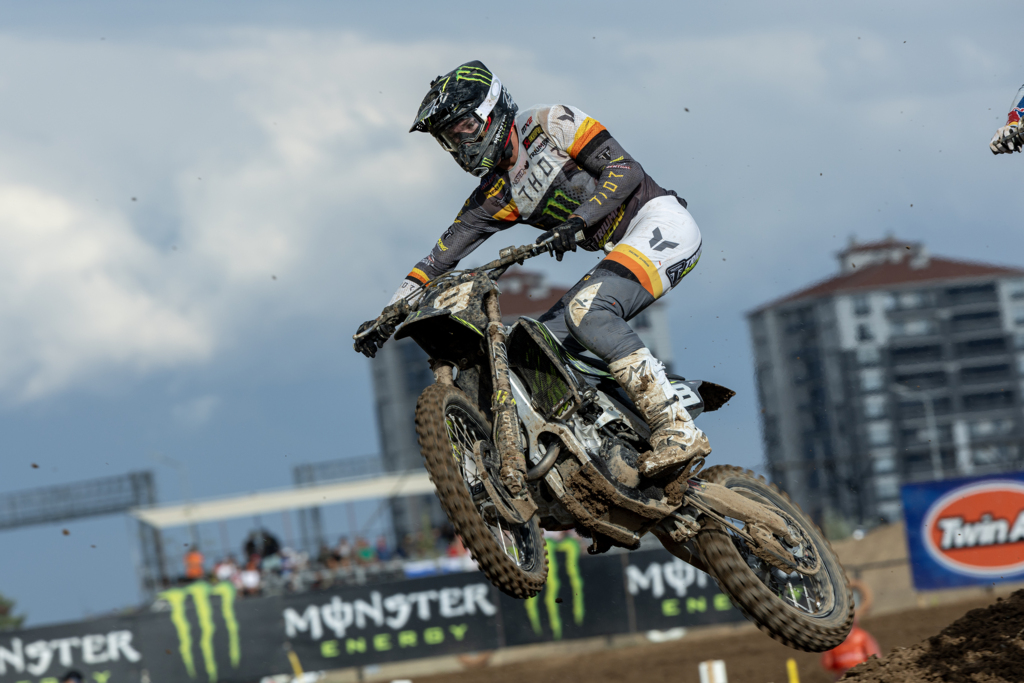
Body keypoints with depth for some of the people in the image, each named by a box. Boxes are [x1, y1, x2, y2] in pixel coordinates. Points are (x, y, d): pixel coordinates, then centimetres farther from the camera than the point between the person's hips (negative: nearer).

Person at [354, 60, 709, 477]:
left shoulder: (552, 123, -7)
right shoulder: (495, 194, 13)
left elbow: (625, 169, -14)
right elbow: (443, 254, 10)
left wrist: (577, 221, -26)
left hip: (660, 223, -8)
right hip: (622, 249, 8)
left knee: (586, 313, -30)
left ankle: (678, 430, -37)